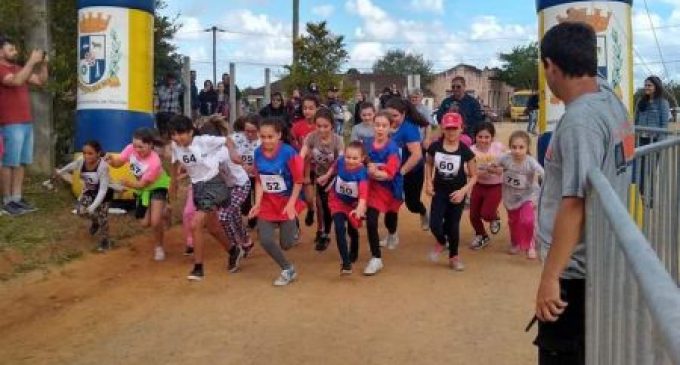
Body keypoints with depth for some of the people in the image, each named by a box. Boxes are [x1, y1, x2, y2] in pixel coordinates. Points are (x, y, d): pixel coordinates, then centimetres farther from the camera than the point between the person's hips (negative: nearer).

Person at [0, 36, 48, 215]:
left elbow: (41, 81, 20)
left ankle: (17, 198, 12)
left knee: (21, 163, 8)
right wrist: (32, 61, -21)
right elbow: (16, 81, -24)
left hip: (27, 123, 8)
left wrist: (43, 64, 5)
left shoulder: (19, 69, 18)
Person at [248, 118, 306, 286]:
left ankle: (292, 227, 38)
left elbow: (298, 181, -14)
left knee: (285, 244, 1)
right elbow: (258, 181, 0)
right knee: (265, 240, -8)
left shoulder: (288, 153, -21)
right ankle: (288, 270, 14)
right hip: (267, 202, 3)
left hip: (287, 202, -3)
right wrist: (257, 203, -10)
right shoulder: (258, 153, -8)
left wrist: (291, 204, -18)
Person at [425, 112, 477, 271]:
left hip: (457, 193, -1)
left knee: (453, 226, 6)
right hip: (439, 190, 1)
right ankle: (441, 242, 28)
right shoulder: (435, 147, -10)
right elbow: (429, 164, 10)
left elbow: (474, 176, -7)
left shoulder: (465, 151, -15)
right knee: (435, 224, -9)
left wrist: (463, 191, -19)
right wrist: (428, 182, -2)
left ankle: (454, 257, 31)